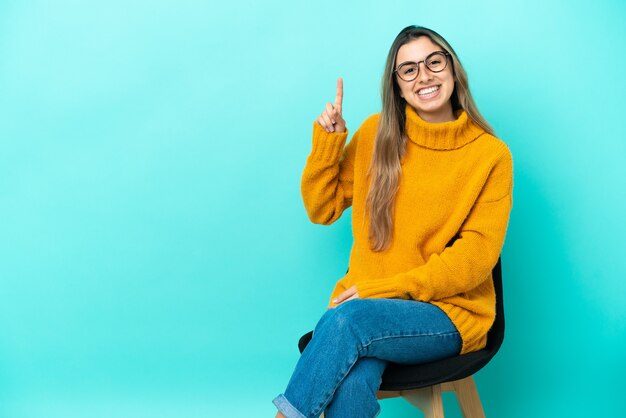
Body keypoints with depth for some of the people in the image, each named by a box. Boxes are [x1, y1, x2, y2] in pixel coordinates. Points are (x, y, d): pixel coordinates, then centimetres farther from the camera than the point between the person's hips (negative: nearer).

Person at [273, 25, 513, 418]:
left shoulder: (491, 154, -2)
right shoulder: (376, 133, 6)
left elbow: (476, 255, -7)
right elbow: (322, 209, 13)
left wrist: (385, 288, -14)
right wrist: (327, 141, -2)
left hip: (450, 312, -2)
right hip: (366, 302, 2)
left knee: (346, 320, -33)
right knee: (351, 385, -33)